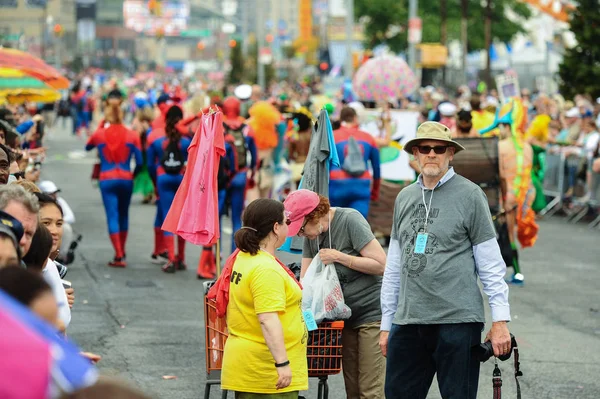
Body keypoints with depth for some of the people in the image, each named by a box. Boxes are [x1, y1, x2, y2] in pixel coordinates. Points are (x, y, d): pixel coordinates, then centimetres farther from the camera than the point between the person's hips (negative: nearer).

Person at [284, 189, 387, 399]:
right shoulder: (312, 235, 8)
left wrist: (339, 257, -18)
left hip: (372, 313, -8)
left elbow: (381, 265, -17)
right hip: (347, 317, 8)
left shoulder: (350, 220, -14)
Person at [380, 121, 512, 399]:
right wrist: (386, 324, 16)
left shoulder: (469, 195, -1)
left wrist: (500, 320, -9)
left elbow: (491, 264, -3)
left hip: (457, 321, -5)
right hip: (407, 322, 5)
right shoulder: (404, 198, 14)